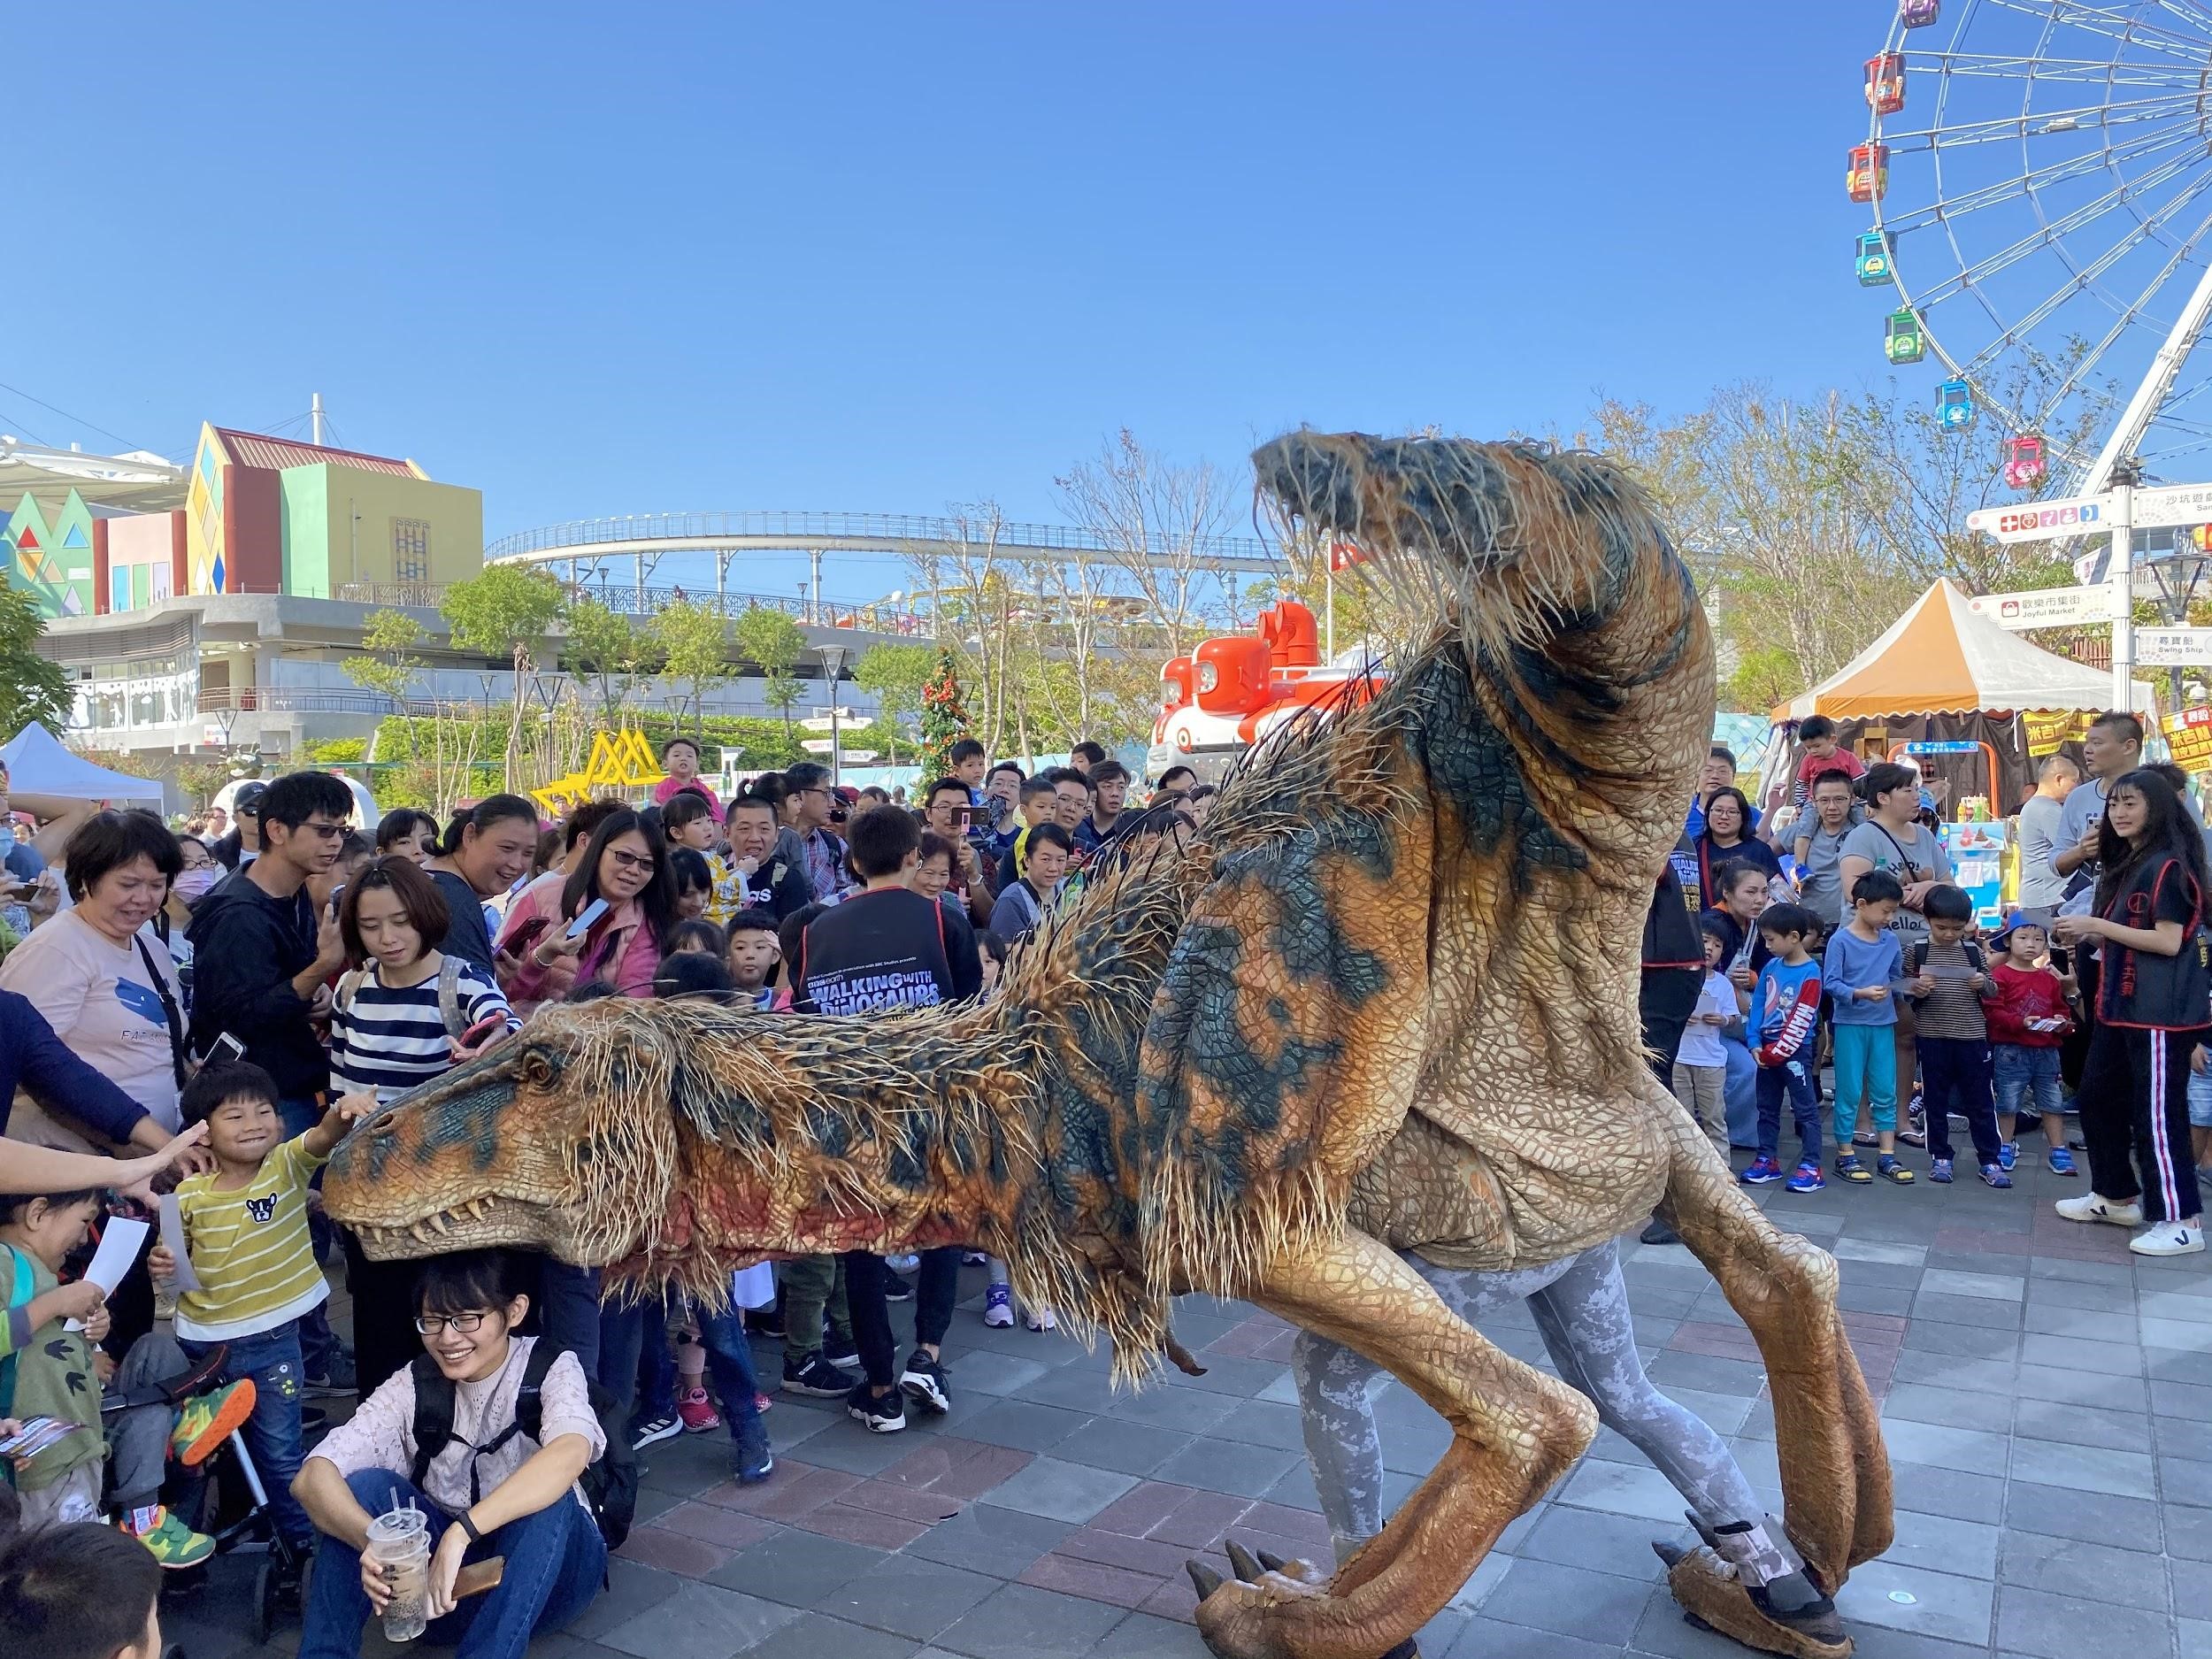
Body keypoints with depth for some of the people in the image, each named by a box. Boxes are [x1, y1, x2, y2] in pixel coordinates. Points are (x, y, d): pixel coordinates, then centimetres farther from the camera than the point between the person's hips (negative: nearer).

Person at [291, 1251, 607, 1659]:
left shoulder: (551, 1370, -15)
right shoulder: (413, 1385, -7)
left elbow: (570, 1452, -38)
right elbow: (311, 1478, -20)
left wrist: (461, 1532, -48)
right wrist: (374, 1540, -40)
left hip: (549, 1567, -3)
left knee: (549, 1499, -34)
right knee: (365, 1485, -20)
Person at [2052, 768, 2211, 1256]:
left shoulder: (2167, 866, -15)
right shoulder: (2126, 864, 15)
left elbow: (2170, 942, -21)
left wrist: (2097, 925, -18)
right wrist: (2087, 936, 11)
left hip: (2160, 1012, -10)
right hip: (2120, 1006, 10)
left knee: (2157, 1114, -6)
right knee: (2097, 1098, 17)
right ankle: (2115, 1196, 30)